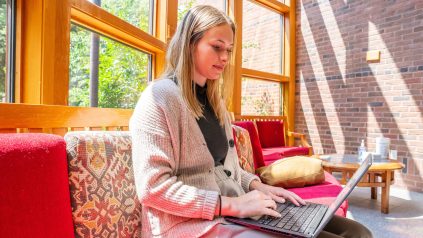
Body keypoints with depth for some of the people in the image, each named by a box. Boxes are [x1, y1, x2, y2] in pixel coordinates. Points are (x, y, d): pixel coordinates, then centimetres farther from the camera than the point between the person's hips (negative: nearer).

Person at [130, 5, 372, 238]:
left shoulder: (215, 100, 16)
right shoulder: (159, 97, -10)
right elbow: (153, 188, -17)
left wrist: (256, 185, 1)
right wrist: (231, 204, -20)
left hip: (236, 212, 8)